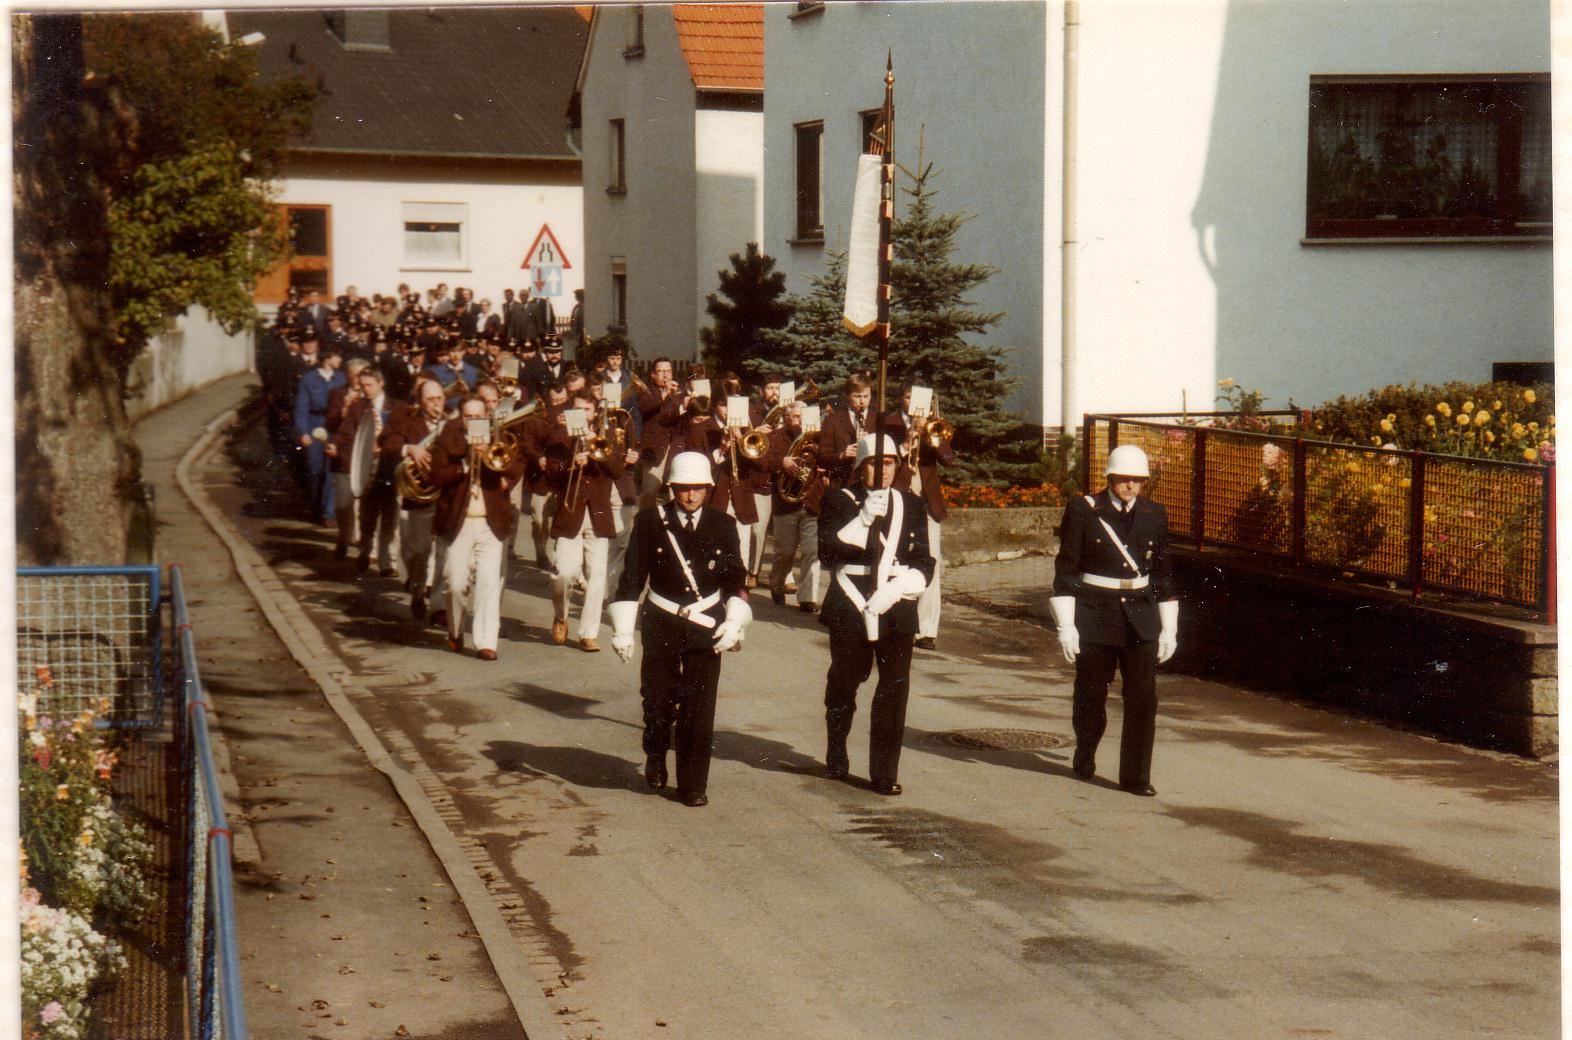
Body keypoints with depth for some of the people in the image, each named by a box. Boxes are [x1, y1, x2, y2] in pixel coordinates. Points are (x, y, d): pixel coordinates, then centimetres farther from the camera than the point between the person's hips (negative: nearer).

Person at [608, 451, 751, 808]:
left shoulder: (723, 525, 2)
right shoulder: (650, 521, -2)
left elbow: (735, 579, 7)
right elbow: (632, 577, 0)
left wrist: (734, 622, -6)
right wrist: (623, 629, -4)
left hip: (706, 627, 1)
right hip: (661, 625, 0)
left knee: (699, 709, -1)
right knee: (658, 702, 3)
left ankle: (693, 785, 9)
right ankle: (656, 757, 34)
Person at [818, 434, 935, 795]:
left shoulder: (911, 505, 8)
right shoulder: (837, 501, 2)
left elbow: (923, 563, 4)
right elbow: (827, 551, -11)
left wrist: (894, 592, -12)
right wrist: (864, 519, -20)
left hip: (896, 612, 1)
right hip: (849, 606, -1)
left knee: (895, 688, -5)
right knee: (843, 685, 10)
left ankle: (885, 772, -1)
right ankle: (836, 760, 30)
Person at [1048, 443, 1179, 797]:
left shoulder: (1154, 515, 4)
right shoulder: (1083, 511, -6)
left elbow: (1163, 572, 11)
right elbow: (1066, 569, -4)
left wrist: (1169, 628, 9)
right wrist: (1066, 625, -9)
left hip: (1140, 616, 2)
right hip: (1094, 616, -2)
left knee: (1143, 698, -4)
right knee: (1091, 694, 10)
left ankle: (1136, 775, 3)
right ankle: (1085, 755, 35)